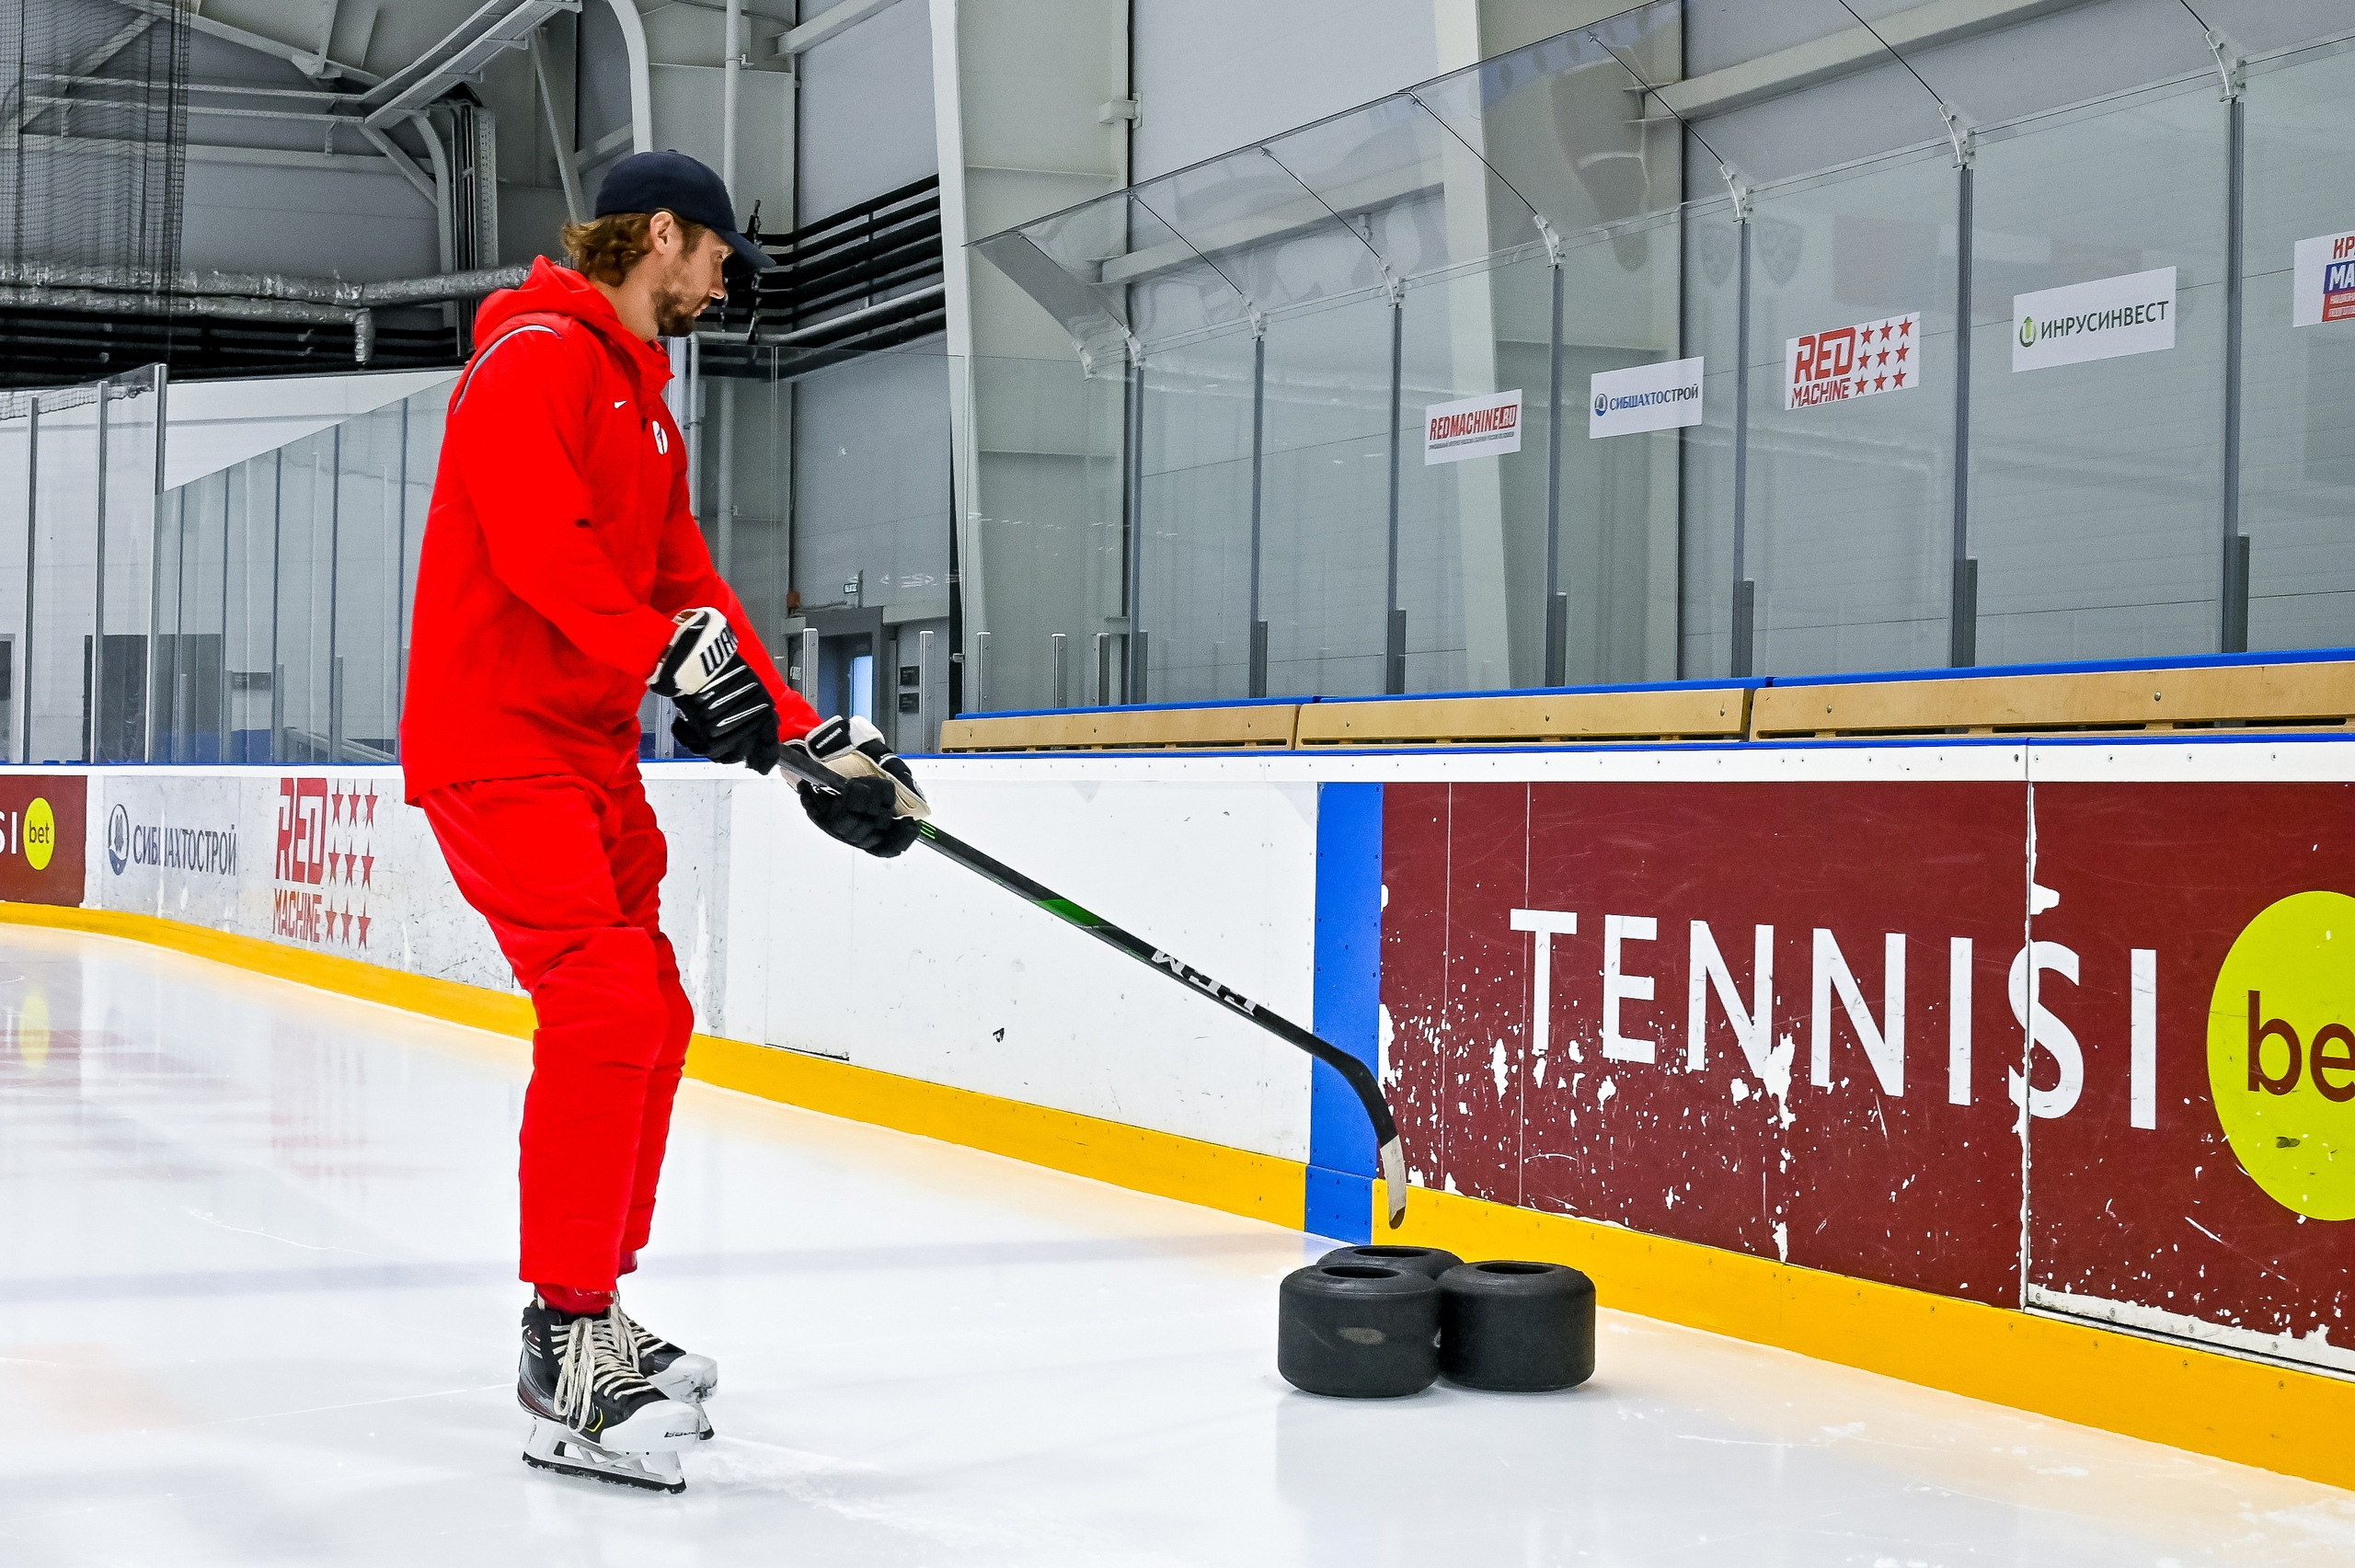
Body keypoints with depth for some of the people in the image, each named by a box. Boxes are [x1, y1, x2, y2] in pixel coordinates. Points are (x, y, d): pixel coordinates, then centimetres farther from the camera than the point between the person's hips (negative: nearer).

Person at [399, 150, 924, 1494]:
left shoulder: (648, 409, 22)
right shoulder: (539, 355, -10)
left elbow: (687, 580, 19)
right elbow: (537, 543, -23)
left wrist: (807, 733, 11)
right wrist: (676, 652, -28)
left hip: (592, 754, 11)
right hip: (497, 740, -11)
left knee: (653, 1019, 13)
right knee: (606, 1009, -19)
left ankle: (596, 1311, 24)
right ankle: (569, 1350, -15)